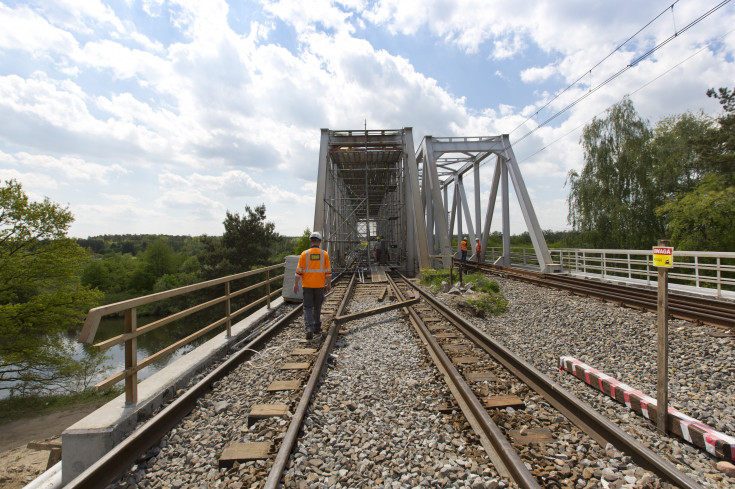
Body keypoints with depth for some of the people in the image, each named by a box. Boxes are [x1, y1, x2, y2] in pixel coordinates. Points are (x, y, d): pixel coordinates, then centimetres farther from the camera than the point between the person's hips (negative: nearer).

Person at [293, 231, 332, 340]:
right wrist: (329, 284, 9)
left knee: (308, 307, 2)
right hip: (319, 285, 1)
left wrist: (296, 284, 4)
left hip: (307, 285, -1)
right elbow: (328, 271, -2)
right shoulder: (324, 254, -2)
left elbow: (299, 271, -5)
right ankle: (317, 328, 26)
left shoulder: (304, 254, -5)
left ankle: (309, 328, -14)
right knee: (317, 307, 16)